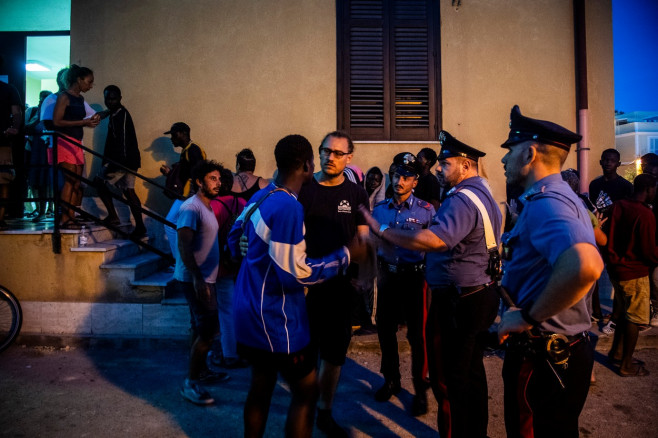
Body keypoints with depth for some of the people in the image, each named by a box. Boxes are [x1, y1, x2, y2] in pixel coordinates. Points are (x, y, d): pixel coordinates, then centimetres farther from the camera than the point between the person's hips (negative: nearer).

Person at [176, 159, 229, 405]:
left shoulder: (207, 207, 14)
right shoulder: (191, 208, -16)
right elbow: (183, 246, -24)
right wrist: (197, 278, -29)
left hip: (204, 278, 10)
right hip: (195, 279, -10)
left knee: (202, 329, 18)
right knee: (209, 331, -7)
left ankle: (202, 372, 33)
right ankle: (190, 384, 5)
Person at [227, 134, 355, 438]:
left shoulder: (260, 196, 4)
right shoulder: (288, 207, -24)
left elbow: (235, 236, 17)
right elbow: (293, 274, -25)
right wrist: (341, 256, -14)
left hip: (251, 310, 9)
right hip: (274, 317, -9)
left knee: (261, 385, 22)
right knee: (306, 392, 6)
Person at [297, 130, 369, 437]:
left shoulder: (357, 194, 2)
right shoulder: (301, 188, -2)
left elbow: (363, 239, 3)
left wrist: (361, 275, -10)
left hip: (341, 284, 2)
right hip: (306, 281, -1)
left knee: (334, 353, 13)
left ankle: (324, 411, 34)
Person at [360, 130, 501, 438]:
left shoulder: (462, 200, -23)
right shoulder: (484, 193, 11)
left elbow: (433, 240, -37)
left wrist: (382, 230, -29)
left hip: (457, 302, -11)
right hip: (480, 294, 11)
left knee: (448, 378, 5)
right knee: (472, 372, 23)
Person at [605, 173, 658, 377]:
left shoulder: (617, 206, 2)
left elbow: (608, 236, 10)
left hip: (616, 268, 8)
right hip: (634, 273, -8)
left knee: (626, 312, 22)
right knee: (635, 318, 6)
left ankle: (617, 352, 34)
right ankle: (627, 365, 18)